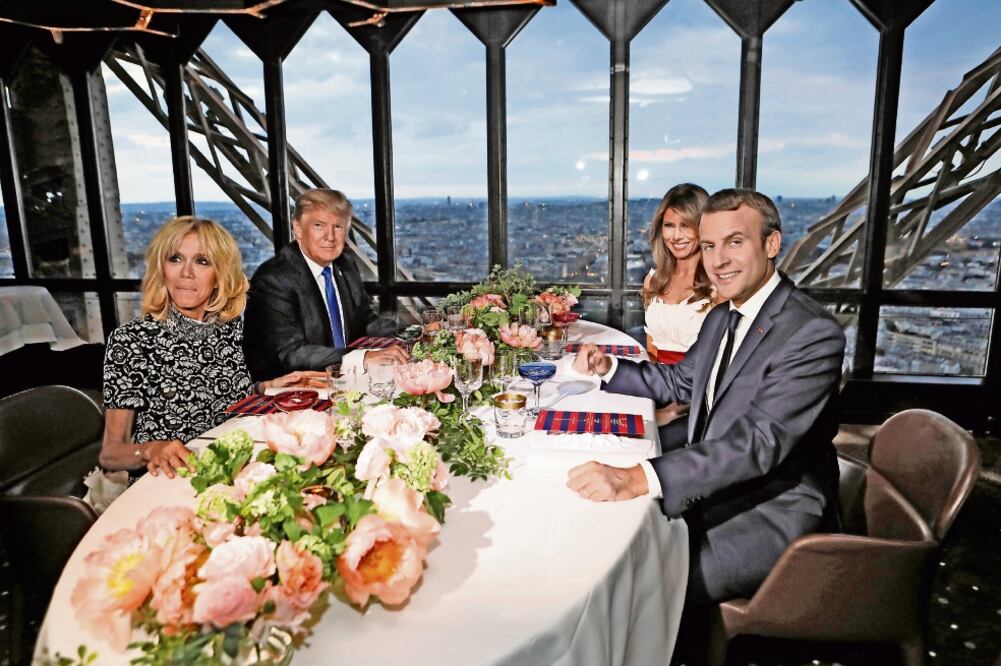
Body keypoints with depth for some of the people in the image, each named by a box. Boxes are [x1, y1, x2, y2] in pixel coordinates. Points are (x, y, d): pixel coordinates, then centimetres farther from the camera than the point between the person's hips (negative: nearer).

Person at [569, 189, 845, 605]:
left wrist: (637, 479, -44)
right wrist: (608, 367, 4)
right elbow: (679, 381, 22)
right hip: (713, 488, 9)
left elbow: (758, 442, -32)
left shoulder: (813, 334, -22)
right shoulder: (722, 317, 8)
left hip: (772, 512, -8)